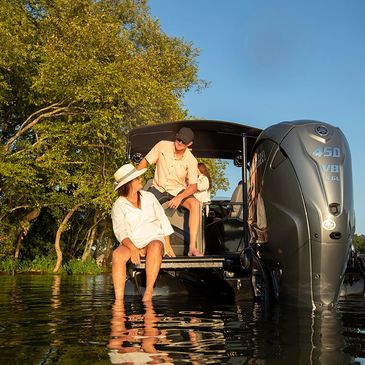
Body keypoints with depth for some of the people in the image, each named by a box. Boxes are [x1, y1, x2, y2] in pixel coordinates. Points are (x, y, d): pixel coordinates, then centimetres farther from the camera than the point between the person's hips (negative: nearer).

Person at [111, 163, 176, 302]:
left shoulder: (149, 197, 13)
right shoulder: (118, 206, 2)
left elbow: (162, 219, 14)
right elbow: (120, 231, -8)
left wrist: (167, 244, 5)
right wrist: (133, 249, -25)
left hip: (154, 239, 1)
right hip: (132, 243, -1)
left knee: (155, 247, -36)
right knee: (117, 255, -33)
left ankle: (149, 291, -40)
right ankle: (119, 298, -37)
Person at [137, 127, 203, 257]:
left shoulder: (191, 160, -11)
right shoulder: (162, 146, -11)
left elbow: (193, 186, -12)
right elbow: (145, 162, -1)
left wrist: (179, 198, -30)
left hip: (179, 190, -1)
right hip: (158, 188, 1)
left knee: (195, 204, -31)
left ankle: (192, 247, -34)